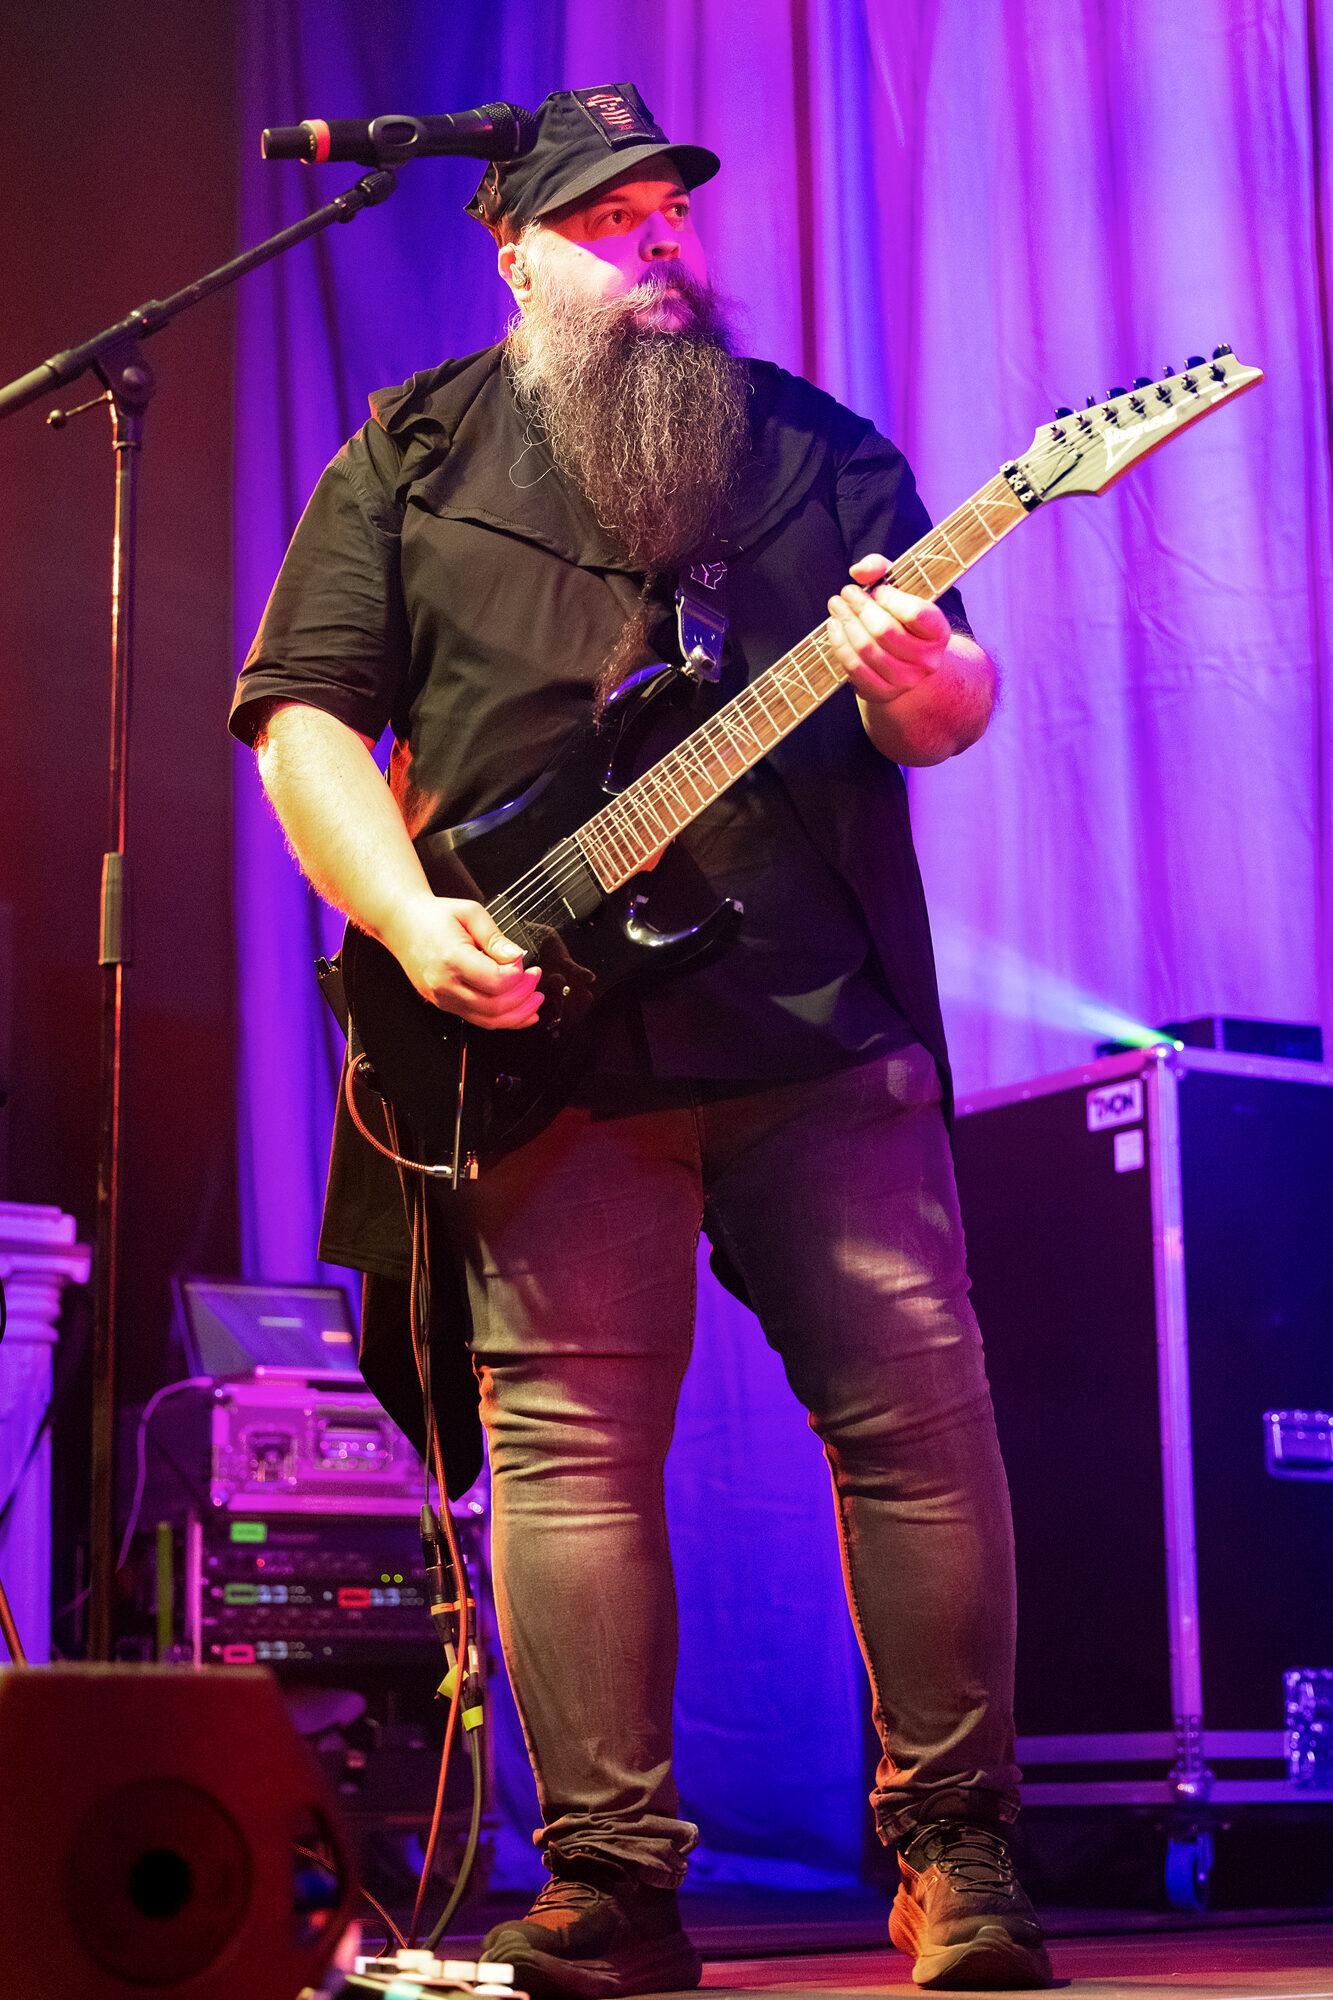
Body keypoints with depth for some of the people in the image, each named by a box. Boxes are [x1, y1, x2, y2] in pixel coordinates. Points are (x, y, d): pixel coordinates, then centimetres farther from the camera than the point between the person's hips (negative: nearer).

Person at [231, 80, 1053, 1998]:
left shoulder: (821, 448, 16)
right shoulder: (415, 453, 12)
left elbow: (958, 696, 12)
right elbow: (299, 710, 5)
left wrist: (918, 674, -14)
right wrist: (414, 920, -11)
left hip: (824, 1036, 2)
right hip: (544, 1044, -1)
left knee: (922, 1411, -4)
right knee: (570, 1444, -3)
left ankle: (953, 1846, 7)